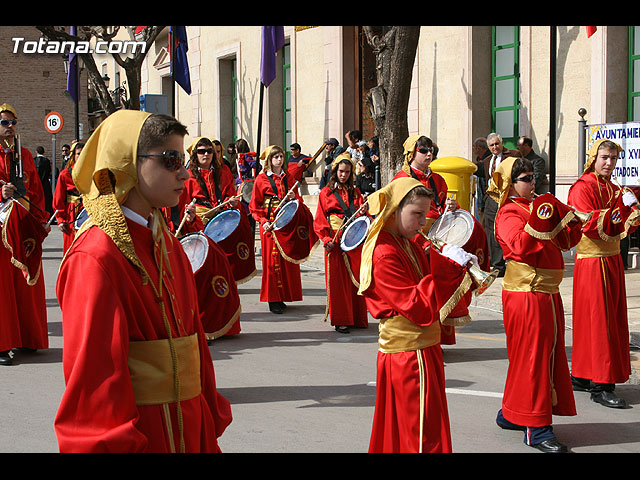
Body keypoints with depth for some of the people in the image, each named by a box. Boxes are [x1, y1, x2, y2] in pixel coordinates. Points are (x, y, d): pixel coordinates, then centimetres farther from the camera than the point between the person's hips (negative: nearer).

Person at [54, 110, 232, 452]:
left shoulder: (168, 245, 9)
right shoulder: (95, 258, -18)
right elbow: (94, 374, -18)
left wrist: (210, 423, 12)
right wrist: (112, 445, -18)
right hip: (136, 434, -8)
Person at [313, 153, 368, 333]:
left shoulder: (355, 192, 14)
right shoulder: (326, 193, 4)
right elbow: (320, 219, 0)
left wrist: (362, 212, -9)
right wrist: (326, 239, -11)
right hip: (335, 242, -3)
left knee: (356, 278, 3)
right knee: (337, 280, -2)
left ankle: (357, 318, 12)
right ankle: (340, 320, 4)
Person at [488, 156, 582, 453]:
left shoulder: (536, 206, 16)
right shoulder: (509, 213, -10)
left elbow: (564, 242, 18)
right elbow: (520, 247, -27)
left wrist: (569, 221, 2)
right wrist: (537, 222, -35)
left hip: (546, 292, 9)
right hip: (526, 293, -9)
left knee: (548, 351, 14)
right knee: (532, 354, -5)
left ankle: (511, 414, 25)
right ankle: (535, 428, 1)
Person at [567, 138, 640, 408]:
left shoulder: (613, 189, 17)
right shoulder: (583, 187, -9)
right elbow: (590, 225, -21)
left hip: (612, 260, 9)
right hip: (592, 262, -8)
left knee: (610, 317, 10)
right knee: (598, 319, -7)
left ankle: (582, 377, 18)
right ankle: (601, 386, -4)